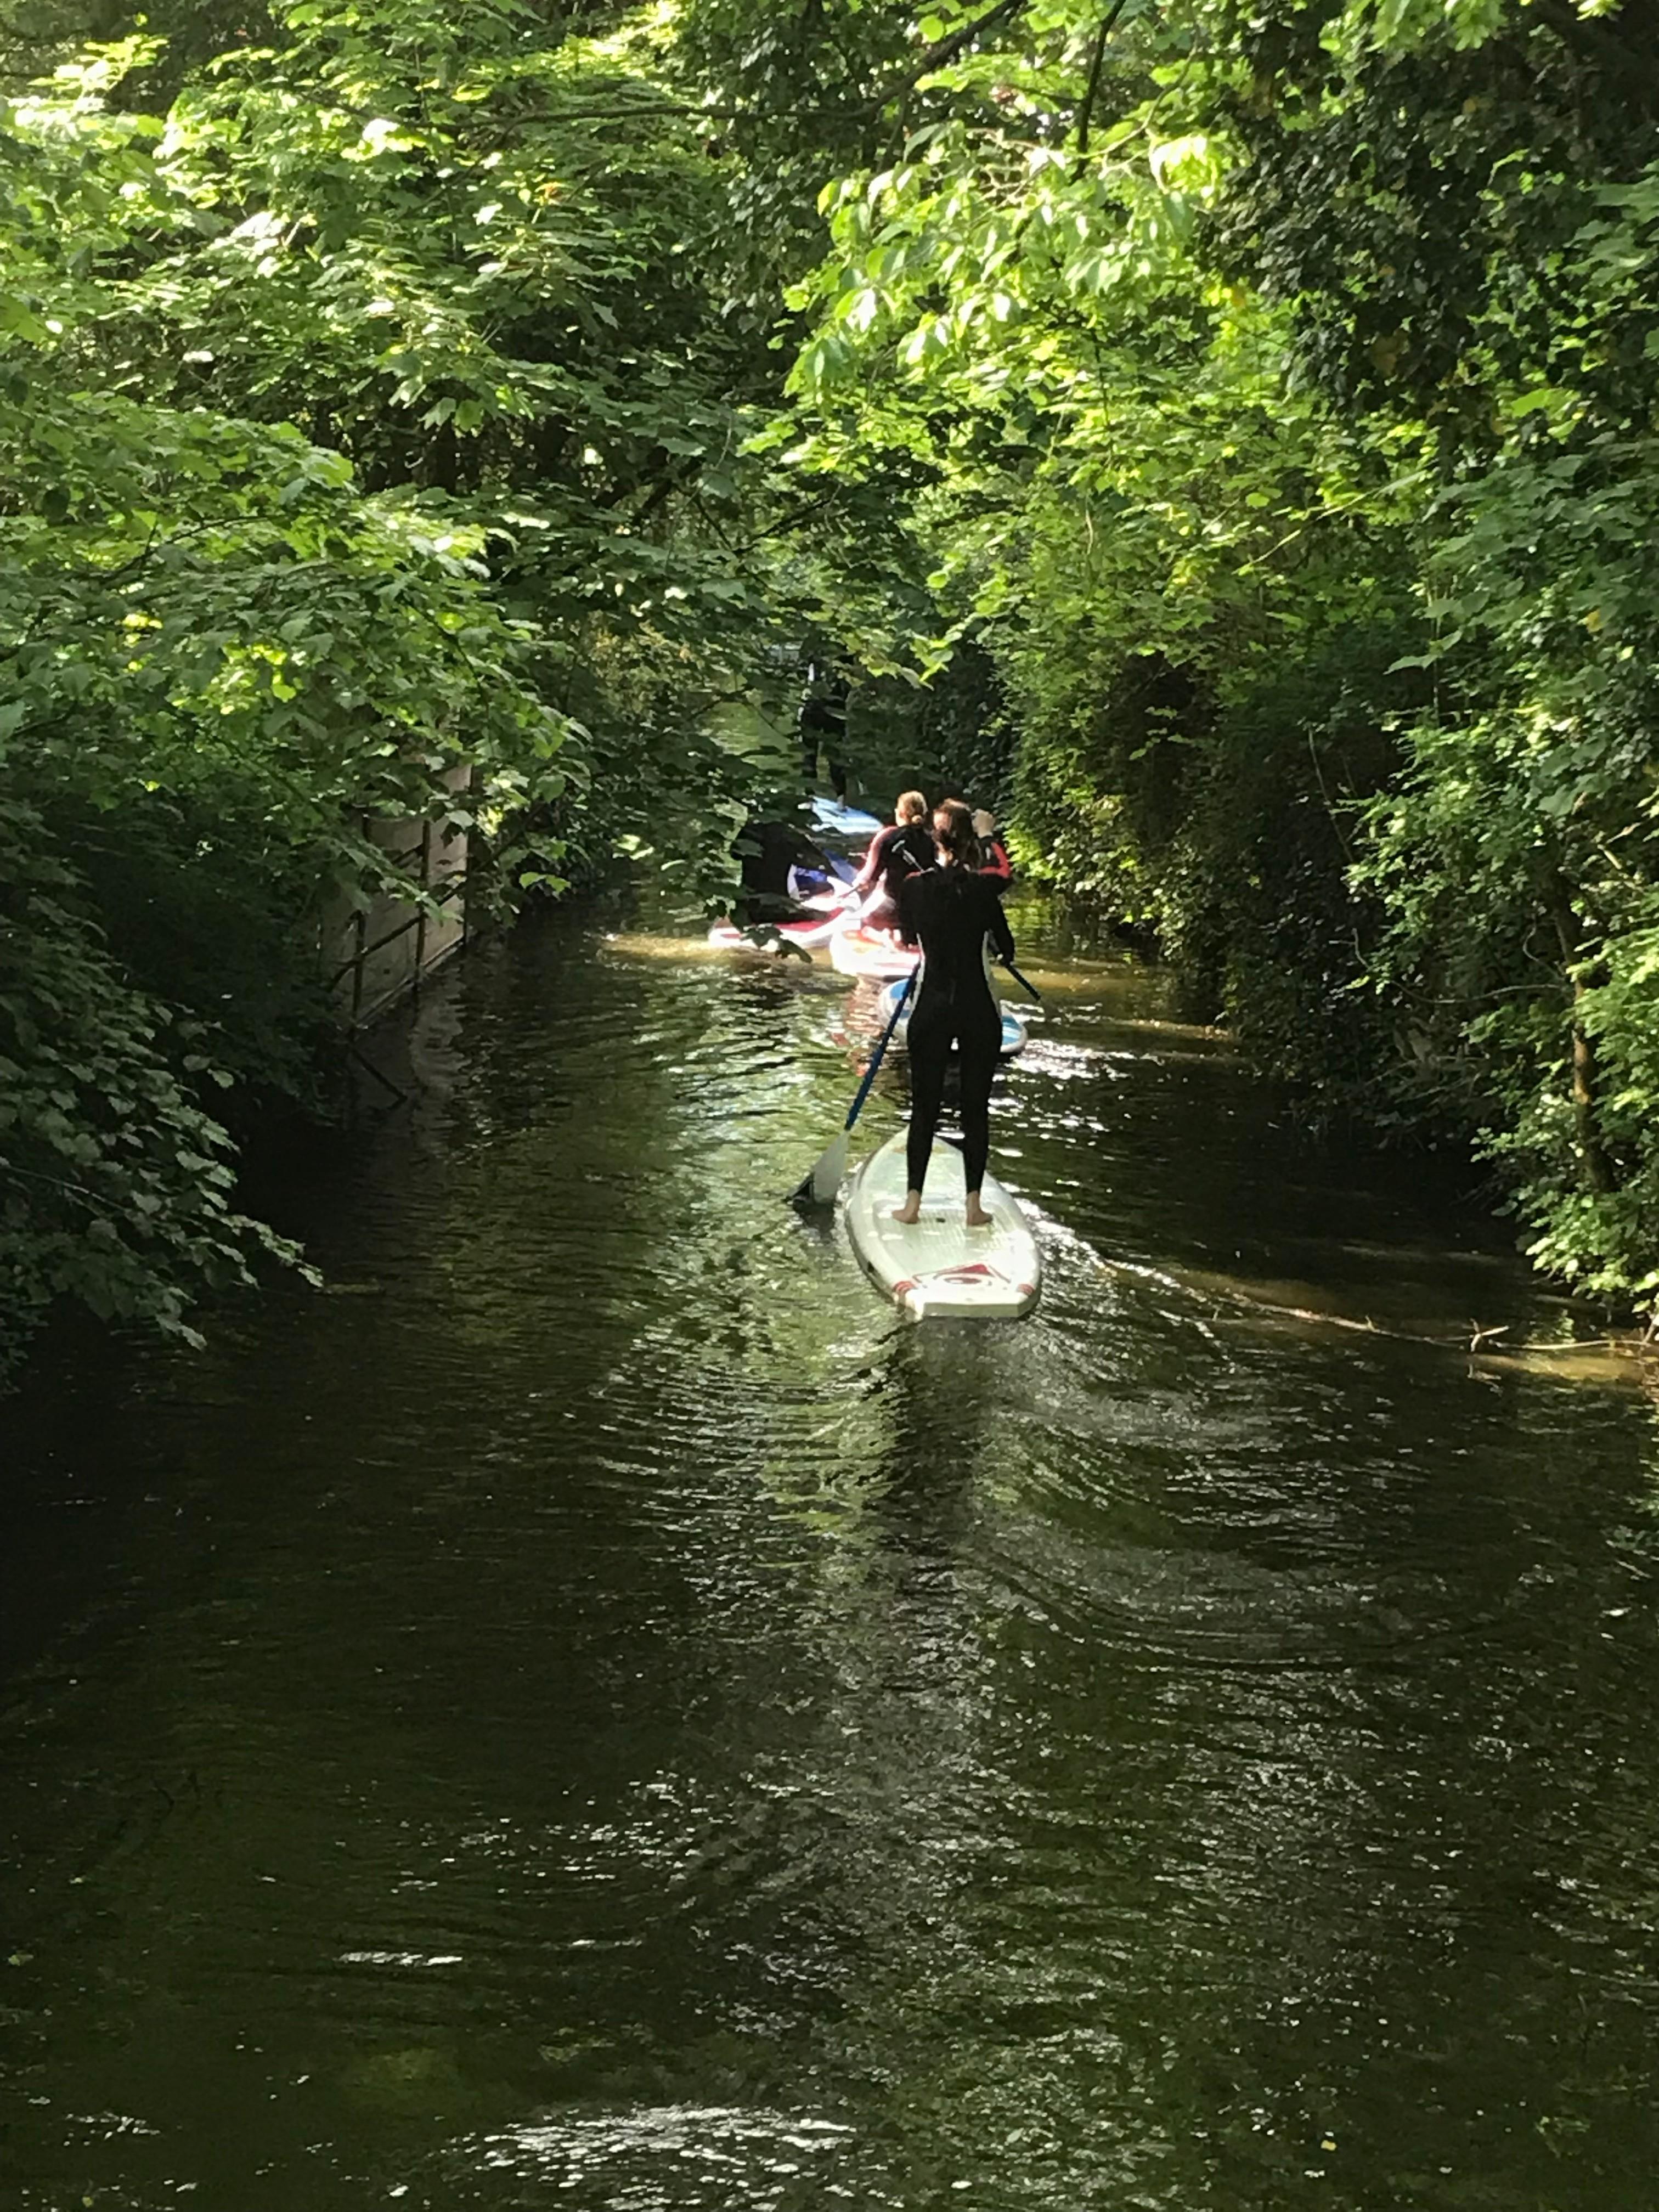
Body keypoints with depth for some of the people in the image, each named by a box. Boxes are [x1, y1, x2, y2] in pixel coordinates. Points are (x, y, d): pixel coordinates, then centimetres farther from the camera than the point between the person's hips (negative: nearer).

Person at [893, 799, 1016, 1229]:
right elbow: (1007, 948, -1)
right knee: (976, 1108, 8)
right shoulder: (982, 888, -11)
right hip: (978, 1010, -1)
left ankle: (913, 1202, 11)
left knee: (924, 1106, 10)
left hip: (932, 1008, 1)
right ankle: (974, 1205, 9)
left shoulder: (915, 886, -5)